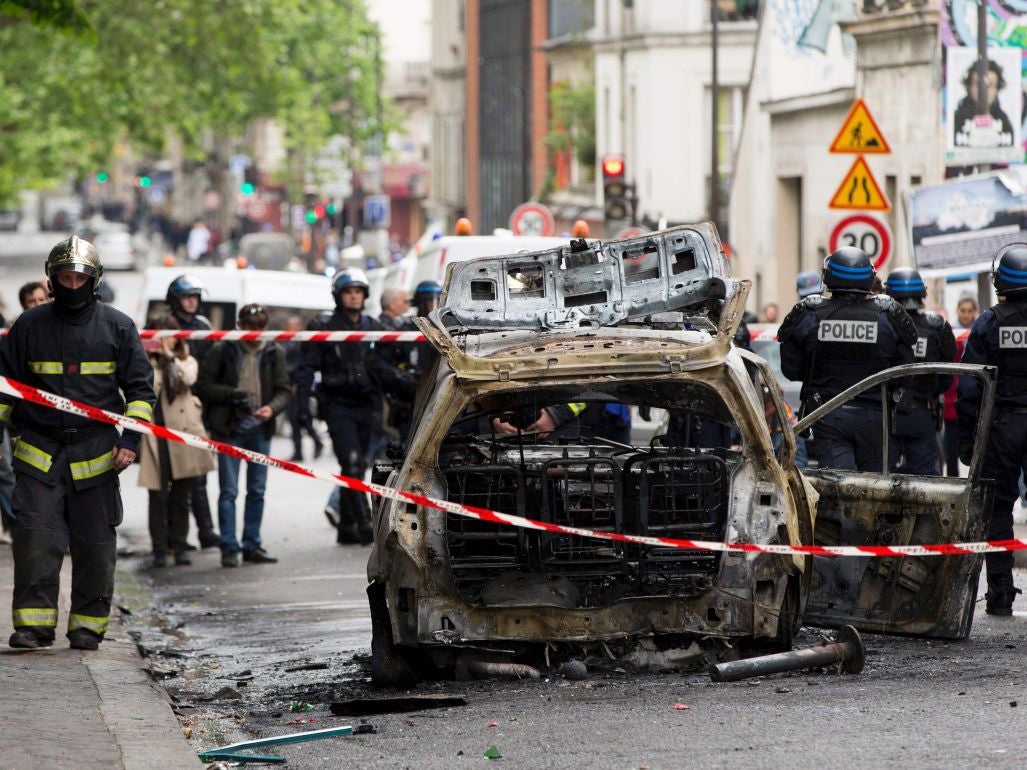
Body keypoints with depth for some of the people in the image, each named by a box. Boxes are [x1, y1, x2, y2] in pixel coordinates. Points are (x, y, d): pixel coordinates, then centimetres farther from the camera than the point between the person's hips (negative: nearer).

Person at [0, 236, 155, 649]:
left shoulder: (118, 327, 5)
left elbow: (141, 388, 8)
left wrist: (131, 438, -2)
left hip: (96, 456, 0)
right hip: (38, 452, 0)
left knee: (95, 545, 4)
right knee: (36, 537, -11)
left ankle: (88, 624, 13)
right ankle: (34, 622, -7)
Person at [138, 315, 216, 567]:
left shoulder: (186, 361, 13)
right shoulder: (145, 363, 7)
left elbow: (189, 378, -9)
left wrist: (169, 355, -8)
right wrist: (152, 360, -10)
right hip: (156, 437, -2)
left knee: (181, 496, 7)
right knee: (158, 496, -3)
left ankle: (179, 546, 15)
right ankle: (159, 549, 2)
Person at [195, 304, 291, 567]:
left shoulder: (274, 353, 5)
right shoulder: (222, 351, -2)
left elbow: (284, 390, 3)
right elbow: (202, 385, -2)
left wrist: (272, 408, -18)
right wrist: (231, 394, -15)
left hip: (260, 429, 3)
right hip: (229, 429, -3)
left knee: (257, 491, 9)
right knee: (229, 491, -3)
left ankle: (252, 545, 17)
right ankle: (229, 548, 1)